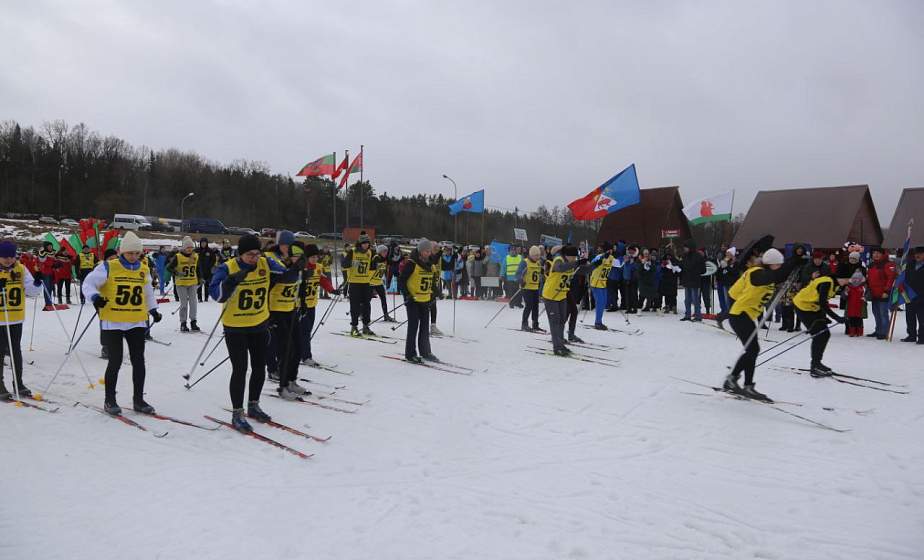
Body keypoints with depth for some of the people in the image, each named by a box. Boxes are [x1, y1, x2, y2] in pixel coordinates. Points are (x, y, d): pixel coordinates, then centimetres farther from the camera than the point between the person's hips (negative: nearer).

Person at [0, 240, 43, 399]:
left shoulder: (21, 269, 0)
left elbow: (31, 292, -1)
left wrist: (37, 283, -21)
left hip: (16, 319, 3)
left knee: (16, 351, 13)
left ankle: (18, 382, 24)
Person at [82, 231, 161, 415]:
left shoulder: (144, 269, 8)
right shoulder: (108, 267, -7)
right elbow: (88, 284, -7)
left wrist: (153, 309, 16)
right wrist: (94, 296, -26)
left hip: (137, 323, 4)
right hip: (112, 323, -4)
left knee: (138, 361, 6)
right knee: (115, 362, -1)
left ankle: (138, 400, 18)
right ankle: (109, 401, 17)